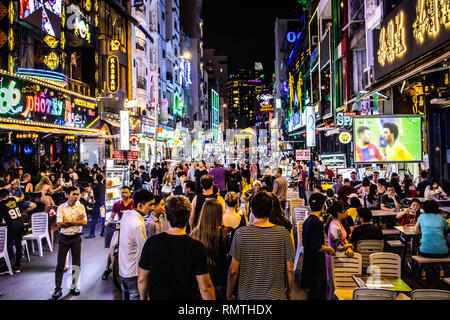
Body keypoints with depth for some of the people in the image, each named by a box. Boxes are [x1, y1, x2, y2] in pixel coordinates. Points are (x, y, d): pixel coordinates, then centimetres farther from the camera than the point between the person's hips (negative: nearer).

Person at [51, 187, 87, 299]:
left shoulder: (81, 207, 0)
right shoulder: (61, 207, -2)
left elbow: (84, 222, -11)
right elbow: (59, 224, -12)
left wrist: (69, 222, -16)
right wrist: (77, 221, -16)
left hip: (76, 238, 1)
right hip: (64, 238, -1)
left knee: (76, 263, 8)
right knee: (60, 264, 1)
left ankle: (74, 287, 20)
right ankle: (58, 289, 8)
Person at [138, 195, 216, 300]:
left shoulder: (151, 243, -15)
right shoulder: (197, 247, -22)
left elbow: (142, 279, -5)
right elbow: (205, 287, -19)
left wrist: (143, 298, 12)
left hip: (158, 296, 2)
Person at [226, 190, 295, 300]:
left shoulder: (240, 233, -14)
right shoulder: (283, 233, -11)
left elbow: (233, 271, -10)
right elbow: (290, 269, -5)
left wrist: (229, 295, 4)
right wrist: (289, 292, 11)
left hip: (246, 295, 0)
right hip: (276, 295, 1)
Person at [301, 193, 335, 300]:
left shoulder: (307, 221, 9)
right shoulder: (317, 223, -19)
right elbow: (317, 247, -23)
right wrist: (329, 248, -5)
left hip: (308, 262, 9)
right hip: (316, 264, -9)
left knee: (311, 292, 18)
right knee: (319, 295, -2)